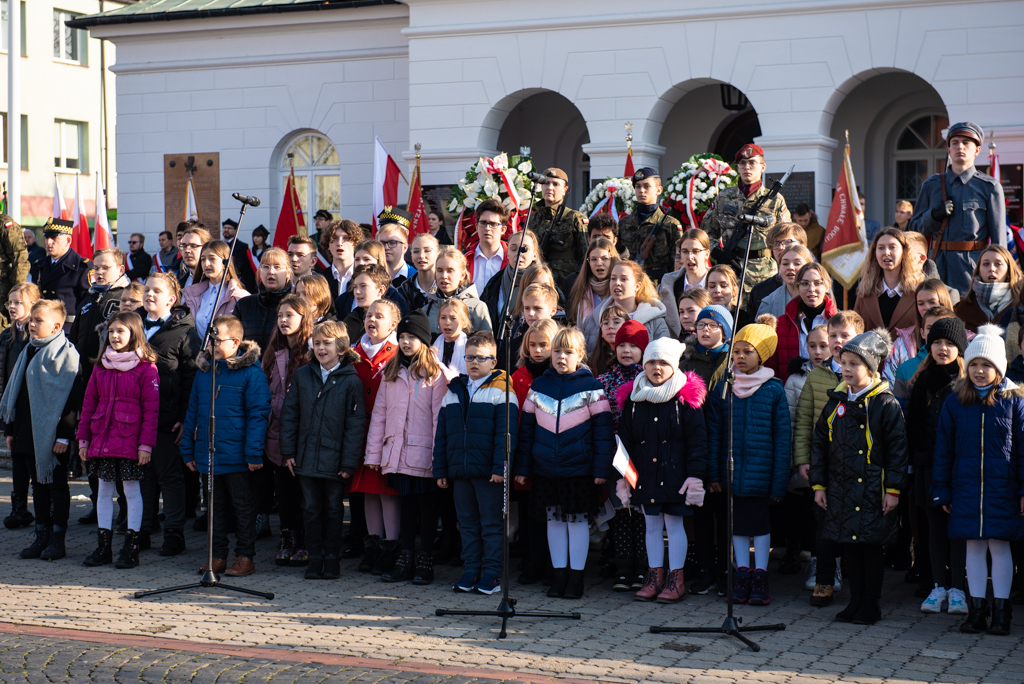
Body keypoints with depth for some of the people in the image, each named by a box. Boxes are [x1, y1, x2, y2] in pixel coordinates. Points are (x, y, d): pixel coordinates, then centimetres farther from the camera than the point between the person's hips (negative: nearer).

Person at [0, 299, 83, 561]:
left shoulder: (65, 353, -9)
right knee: (38, 485, 12)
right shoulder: (28, 352, 13)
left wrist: (64, 435, -18)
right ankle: (42, 537, 18)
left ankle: (57, 539, 7)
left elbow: (72, 397, -14)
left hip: (53, 435, -7)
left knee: (57, 486, 1)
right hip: (28, 432, 7)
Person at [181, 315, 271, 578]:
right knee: (215, 505, 14)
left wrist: (254, 453, -17)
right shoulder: (203, 371, 8)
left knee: (243, 506, 5)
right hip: (208, 454, 6)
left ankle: (245, 557, 12)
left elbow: (258, 414, -13)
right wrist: (188, 450, 11)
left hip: (237, 456, -6)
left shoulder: (251, 372, -10)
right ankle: (218, 556, 22)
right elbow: (193, 412, 13)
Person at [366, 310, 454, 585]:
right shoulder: (391, 372, 12)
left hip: (424, 453, -4)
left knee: (427, 507, 3)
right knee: (406, 506, 11)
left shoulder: (436, 374, -2)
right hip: (397, 453, 4)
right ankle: (405, 560, 17)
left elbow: (440, 416, -7)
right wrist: (373, 452, 7)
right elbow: (379, 413, 11)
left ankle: (425, 562, 11)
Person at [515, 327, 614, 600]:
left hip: (579, 469, -3)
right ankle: (558, 574, 17)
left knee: (578, 520, 2)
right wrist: (522, 467, 7)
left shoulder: (591, 387, -3)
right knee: (554, 520, 9)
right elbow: (526, 429, 10)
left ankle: (576, 577, 11)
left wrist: (602, 468, -8)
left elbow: (603, 430, -3)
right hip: (546, 469, 3)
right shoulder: (539, 386, 7)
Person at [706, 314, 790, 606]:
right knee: (737, 520, 9)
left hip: (760, 470, -2)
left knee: (760, 521, 4)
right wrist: (713, 473, 2)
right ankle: (742, 573, 19)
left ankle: (760, 578, 13)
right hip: (731, 469, 2)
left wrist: (779, 481, -5)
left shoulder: (773, 390, -3)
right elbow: (713, 432, 7)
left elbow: (782, 436, -2)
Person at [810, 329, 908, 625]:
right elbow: (819, 443, 12)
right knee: (849, 547, 10)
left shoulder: (886, 404, -7)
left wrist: (894, 489, -9)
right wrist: (818, 484, 8)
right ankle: (855, 601, 21)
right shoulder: (836, 402, 7)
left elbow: (897, 449, -6)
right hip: (841, 489, 5)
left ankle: (871, 606, 12)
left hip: (872, 490, -5)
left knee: (871, 547, 1)